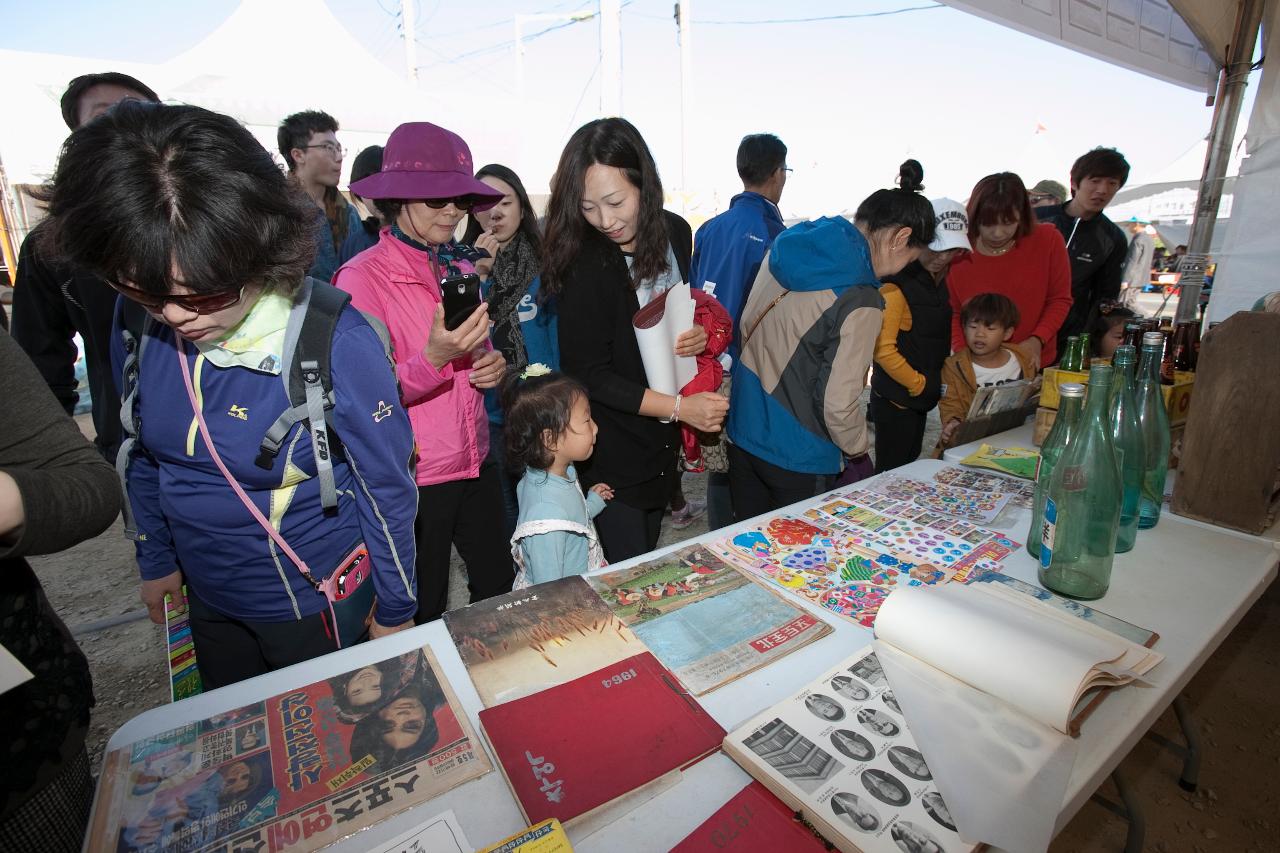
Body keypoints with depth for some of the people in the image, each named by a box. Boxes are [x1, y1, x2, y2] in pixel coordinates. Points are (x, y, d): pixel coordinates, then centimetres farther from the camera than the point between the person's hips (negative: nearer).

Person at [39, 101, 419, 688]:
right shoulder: (137, 320, -11)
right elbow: (142, 452, 6)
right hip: (207, 598, 6)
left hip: (318, 606, -5)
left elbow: (387, 486, -18)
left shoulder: (336, 342, -28)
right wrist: (156, 560, 15)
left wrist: (394, 611, -8)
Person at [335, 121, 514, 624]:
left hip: (477, 466, 6)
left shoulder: (460, 270, 7)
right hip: (412, 479, -6)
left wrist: (493, 367, -5)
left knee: (501, 589, 19)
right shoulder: (362, 277, -13)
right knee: (423, 613, 13)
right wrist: (433, 359, -30)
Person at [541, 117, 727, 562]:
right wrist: (680, 407, -24)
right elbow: (589, 375, -20)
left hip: (662, 440, 6)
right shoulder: (583, 262, -21)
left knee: (648, 555, 24)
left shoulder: (674, 231, -3)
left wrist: (699, 334, -8)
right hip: (610, 450, -6)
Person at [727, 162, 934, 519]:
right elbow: (838, 406, -19)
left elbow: (746, 325, 9)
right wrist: (860, 454, 0)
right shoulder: (860, 303, -21)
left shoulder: (787, 245, 1)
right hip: (797, 459, -7)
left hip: (743, 430, 7)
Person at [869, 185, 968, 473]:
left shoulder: (940, 280, 9)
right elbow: (883, 349, -23)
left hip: (921, 397, 9)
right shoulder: (895, 285, -18)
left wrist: (935, 384, 6)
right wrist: (919, 384, -13)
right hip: (896, 399, -9)